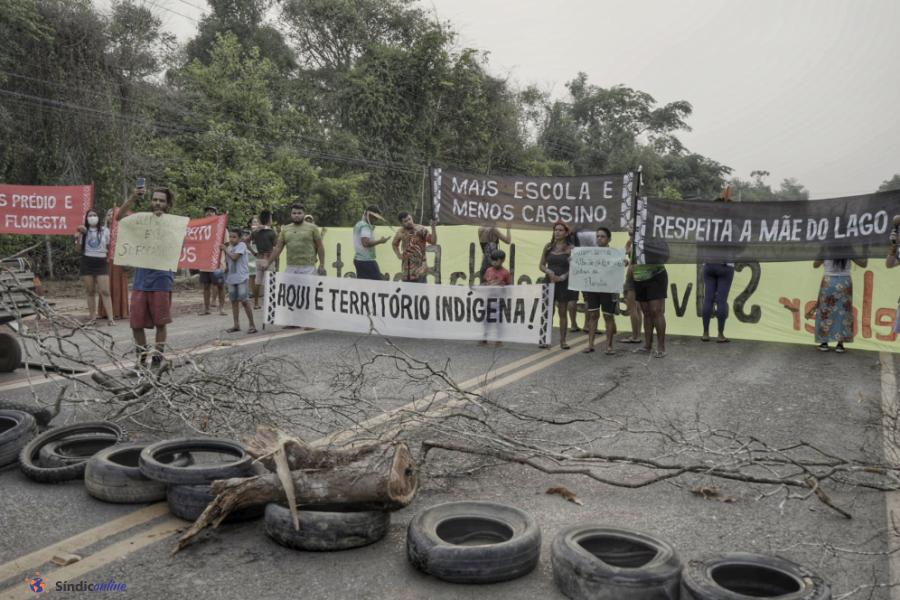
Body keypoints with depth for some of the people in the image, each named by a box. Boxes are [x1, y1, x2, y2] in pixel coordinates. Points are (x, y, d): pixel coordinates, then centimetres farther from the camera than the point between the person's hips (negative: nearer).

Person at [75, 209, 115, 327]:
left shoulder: (105, 231, 6)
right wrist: (78, 237, -8)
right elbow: (78, 250, 5)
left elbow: (108, 247, 18)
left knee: (105, 291, -10)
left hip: (101, 263, -1)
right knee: (90, 291, 3)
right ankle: (93, 317, 9)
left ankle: (110, 318, -14)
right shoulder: (83, 232, 7)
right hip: (87, 263, 1)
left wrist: (107, 252, -1)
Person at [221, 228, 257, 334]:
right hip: (232, 278, 7)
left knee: (244, 301, -10)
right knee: (234, 301, 9)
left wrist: (226, 249, -8)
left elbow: (234, 257, -19)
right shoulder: (229, 247, 14)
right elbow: (227, 263, 19)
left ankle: (252, 325, -5)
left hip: (242, 278, -7)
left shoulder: (242, 245, -7)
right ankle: (236, 325, 16)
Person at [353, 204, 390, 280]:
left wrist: (371, 230, 16)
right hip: (367, 261, -10)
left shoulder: (358, 224, 16)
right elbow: (366, 243, -24)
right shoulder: (365, 226, -14)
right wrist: (380, 241, -15)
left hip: (358, 259, 10)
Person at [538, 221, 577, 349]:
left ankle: (563, 340, 9)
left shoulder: (570, 248, 0)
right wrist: (548, 271, -12)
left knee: (563, 312, 4)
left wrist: (562, 277, -15)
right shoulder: (548, 247, 9)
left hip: (564, 283, -2)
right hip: (549, 282, 2)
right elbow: (541, 265, 8)